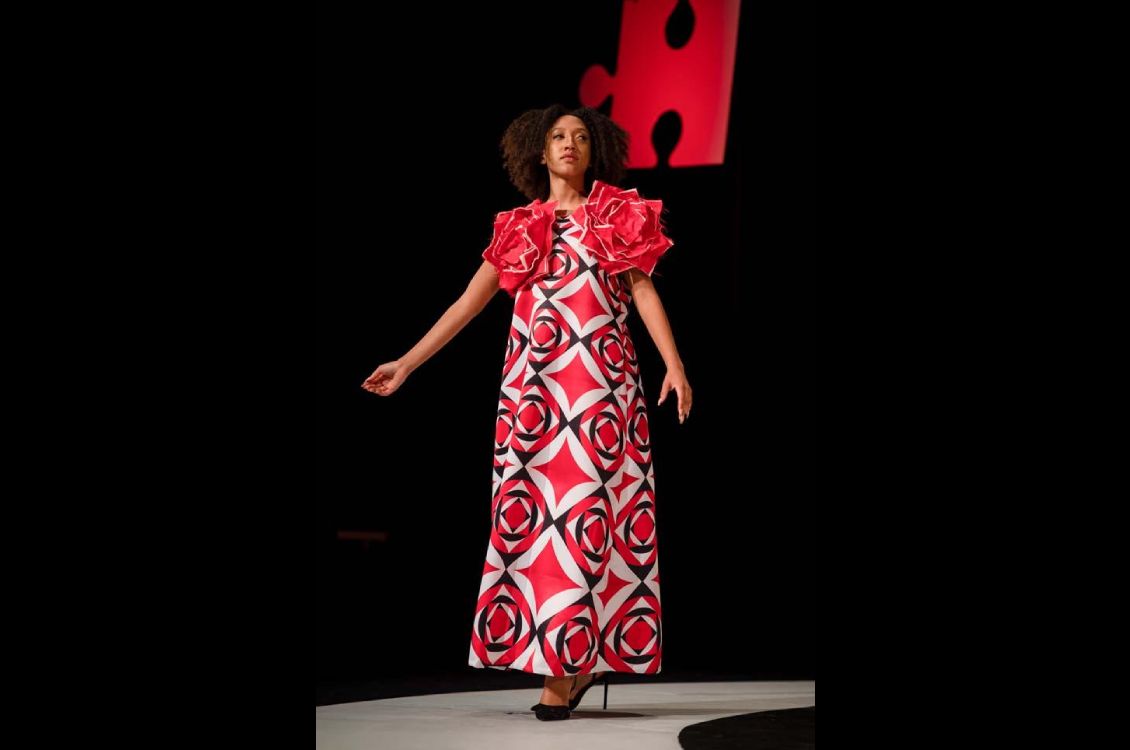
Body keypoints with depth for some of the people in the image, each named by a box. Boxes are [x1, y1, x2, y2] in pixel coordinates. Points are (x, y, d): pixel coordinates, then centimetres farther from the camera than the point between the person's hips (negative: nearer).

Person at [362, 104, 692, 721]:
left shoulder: (618, 217, 12)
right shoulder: (520, 229, 16)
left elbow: (643, 290, 2)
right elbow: (468, 303, 16)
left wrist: (673, 361, -12)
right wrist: (406, 364, 12)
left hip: (602, 382, -2)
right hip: (534, 385, 2)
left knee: (588, 505, -8)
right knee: (530, 505, -6)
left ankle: (571, 662, -8)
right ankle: (566, 663, -1)